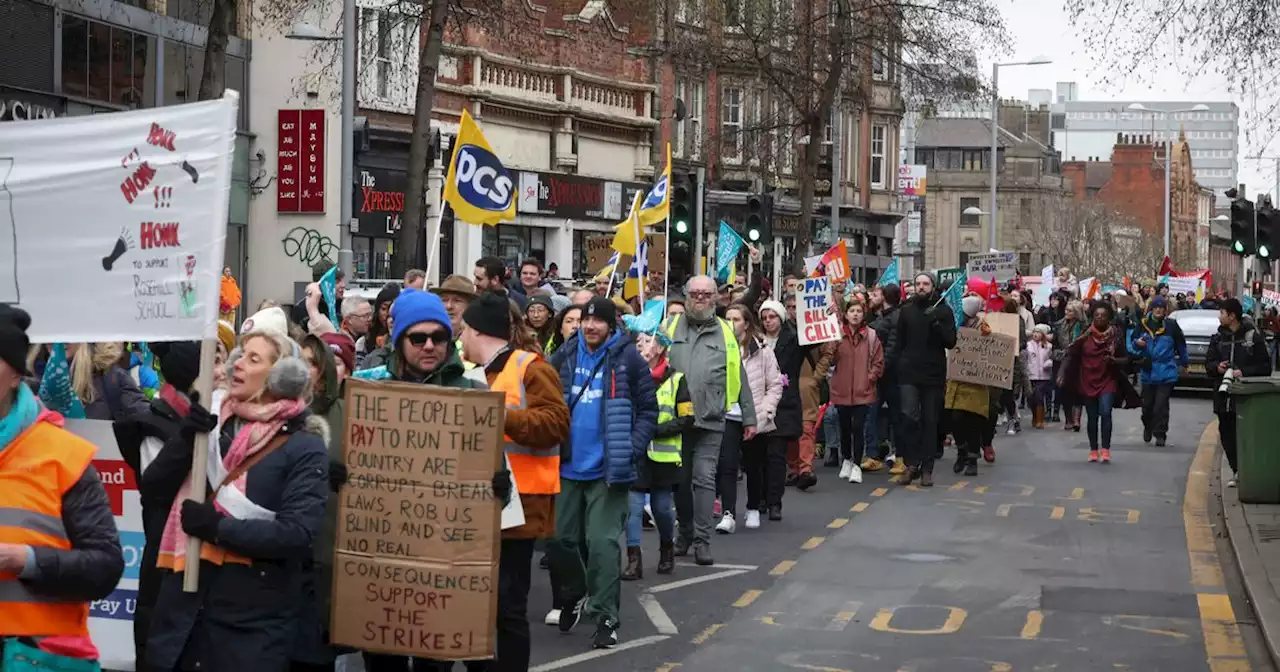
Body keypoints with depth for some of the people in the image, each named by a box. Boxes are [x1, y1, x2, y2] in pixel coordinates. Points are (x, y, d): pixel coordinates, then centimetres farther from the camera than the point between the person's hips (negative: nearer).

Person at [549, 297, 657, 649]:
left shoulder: (628, 359, -7)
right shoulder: (563, 358, 3)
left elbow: (648, 410, -3)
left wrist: (631, 449, -13)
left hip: (608, 470, -4)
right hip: (567, 466, 4)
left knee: (602, 543, -6)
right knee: (559, 538, 12)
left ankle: (605, 617, 1)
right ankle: (574, 594, 36)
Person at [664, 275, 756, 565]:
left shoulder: (726, 333, 9)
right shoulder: (669, 328, 8)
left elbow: (739, 379, 11)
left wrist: (749, 418, 10)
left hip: (710, 421, -1)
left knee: (704, 479, -5)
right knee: (680, 479, 10)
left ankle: (702, 540, -1)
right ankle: (685, 532, 25)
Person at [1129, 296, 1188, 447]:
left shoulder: (1171, 325, -1)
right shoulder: (1143, 325, 3)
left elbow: (1181, 345, 11)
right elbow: (1132, 341, 13)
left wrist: (1183, 363, 16)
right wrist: (1137, 343, -10)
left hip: (1166, 373, -2)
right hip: (1147, 371, 2)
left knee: (1161, 405, -7)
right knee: (1147, 404, 9)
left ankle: (1160, 434, 0)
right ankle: (1148, 427, 34)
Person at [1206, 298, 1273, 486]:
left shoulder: (1253, 337, -4)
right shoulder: (1218, 338, 11)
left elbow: (1265, 367, -4)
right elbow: (1209, 363, 15)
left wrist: (1244, 372, -17)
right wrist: (1217, 366, -7)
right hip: (1223, 395, 5)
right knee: (1227, 435, 6)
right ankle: (1236, 471, 15)